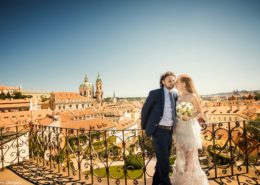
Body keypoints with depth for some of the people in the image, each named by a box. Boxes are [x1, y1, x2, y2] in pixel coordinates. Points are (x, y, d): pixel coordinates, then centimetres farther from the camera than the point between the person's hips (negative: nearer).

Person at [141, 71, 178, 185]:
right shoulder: (155, 93, -10)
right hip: (159, 131, -6)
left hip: (170, 131, 6)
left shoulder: (175, 95, 7)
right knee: (164, 161, -2)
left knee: (163, 160, 18)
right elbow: (145, 110, -3)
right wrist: (144, 127, 3)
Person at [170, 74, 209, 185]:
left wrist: (190, 116, -22)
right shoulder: (179, 96, 8)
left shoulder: (192, 96, -10)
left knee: (190, 156, 3)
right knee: (181, 156, 14)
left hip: (189, 129, -6)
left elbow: (200, 113, -7)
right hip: (179, 129, 6)